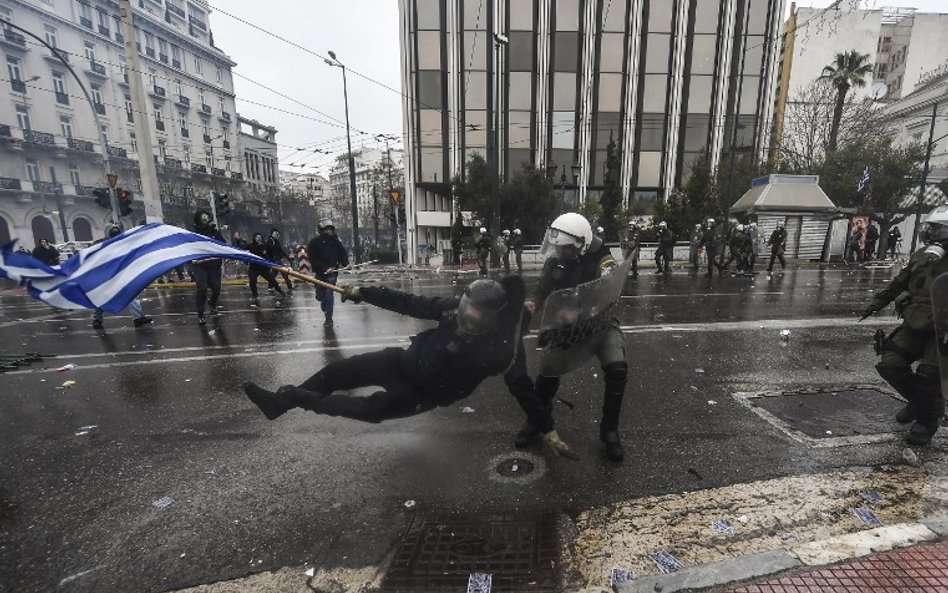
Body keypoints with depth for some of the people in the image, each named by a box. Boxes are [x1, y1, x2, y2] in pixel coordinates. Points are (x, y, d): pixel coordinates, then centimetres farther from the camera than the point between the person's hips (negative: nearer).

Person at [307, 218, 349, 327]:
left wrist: (346, 264, -11)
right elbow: (312, 259, -10)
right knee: (319, 296, 8)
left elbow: (342, 254, 7)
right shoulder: (314, 242, -4)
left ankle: (328, 318, 2)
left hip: (332, 272, -1)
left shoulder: (336, 241, 0)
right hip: (320, 273, 1)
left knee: (328, 295, -7)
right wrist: (325, 268, -19)